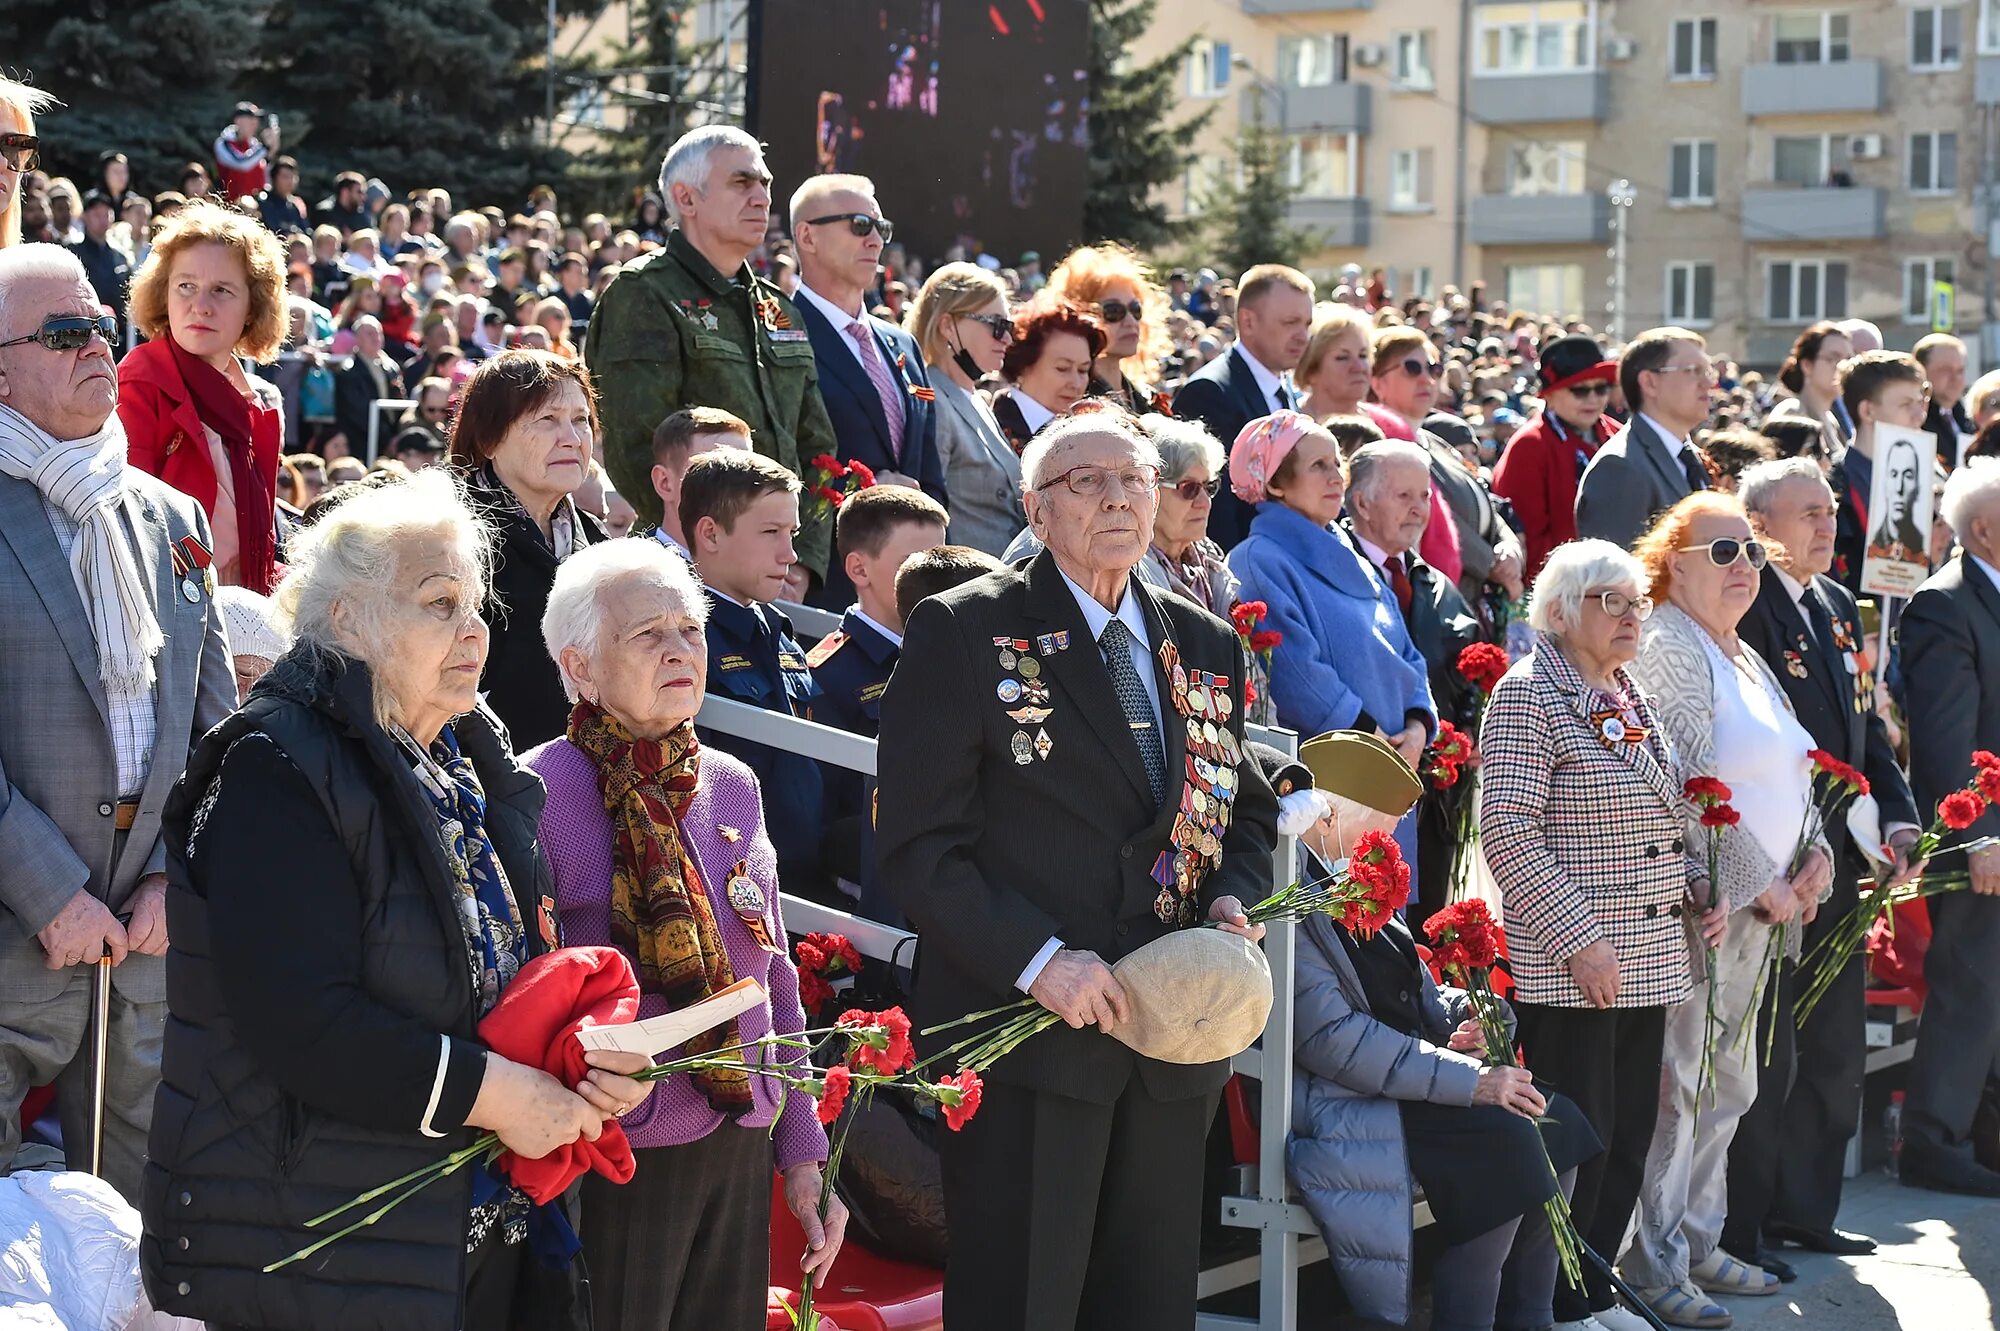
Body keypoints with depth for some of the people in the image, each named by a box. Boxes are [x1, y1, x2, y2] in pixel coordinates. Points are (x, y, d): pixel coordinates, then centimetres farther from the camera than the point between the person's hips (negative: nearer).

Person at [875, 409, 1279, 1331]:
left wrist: (1230, 901, 0)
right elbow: (918, 844, -9)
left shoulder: (1208, 648, 13)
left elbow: (1247, 814, 22)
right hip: (1027, 1038, -5)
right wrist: (1037, 959, -20)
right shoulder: (966, 633, -4)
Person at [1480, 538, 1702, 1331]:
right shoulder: (1529, 694, -10)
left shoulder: (1631, 700, 15)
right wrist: (1581, 941, -20)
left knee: (1629, 1137, 12)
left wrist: (1694, 886, 8)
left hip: (1649, 961, 8)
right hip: (1570, 969, -8)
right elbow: (1507, 834, -17)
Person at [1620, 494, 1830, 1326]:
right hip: (1698, 905, -9)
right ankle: (1654, 1261, 1)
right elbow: (1689, 790, -18)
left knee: (1727, 1086, 14)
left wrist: (1815, 856, 4)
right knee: (1679, 1085, -6)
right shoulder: (1668, 651, -12)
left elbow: (1790, 774, 21)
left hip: (1760, 910, 9)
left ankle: (1697, 1242, 23)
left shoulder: (1745, 659, 17)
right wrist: (1760, 882, -16)